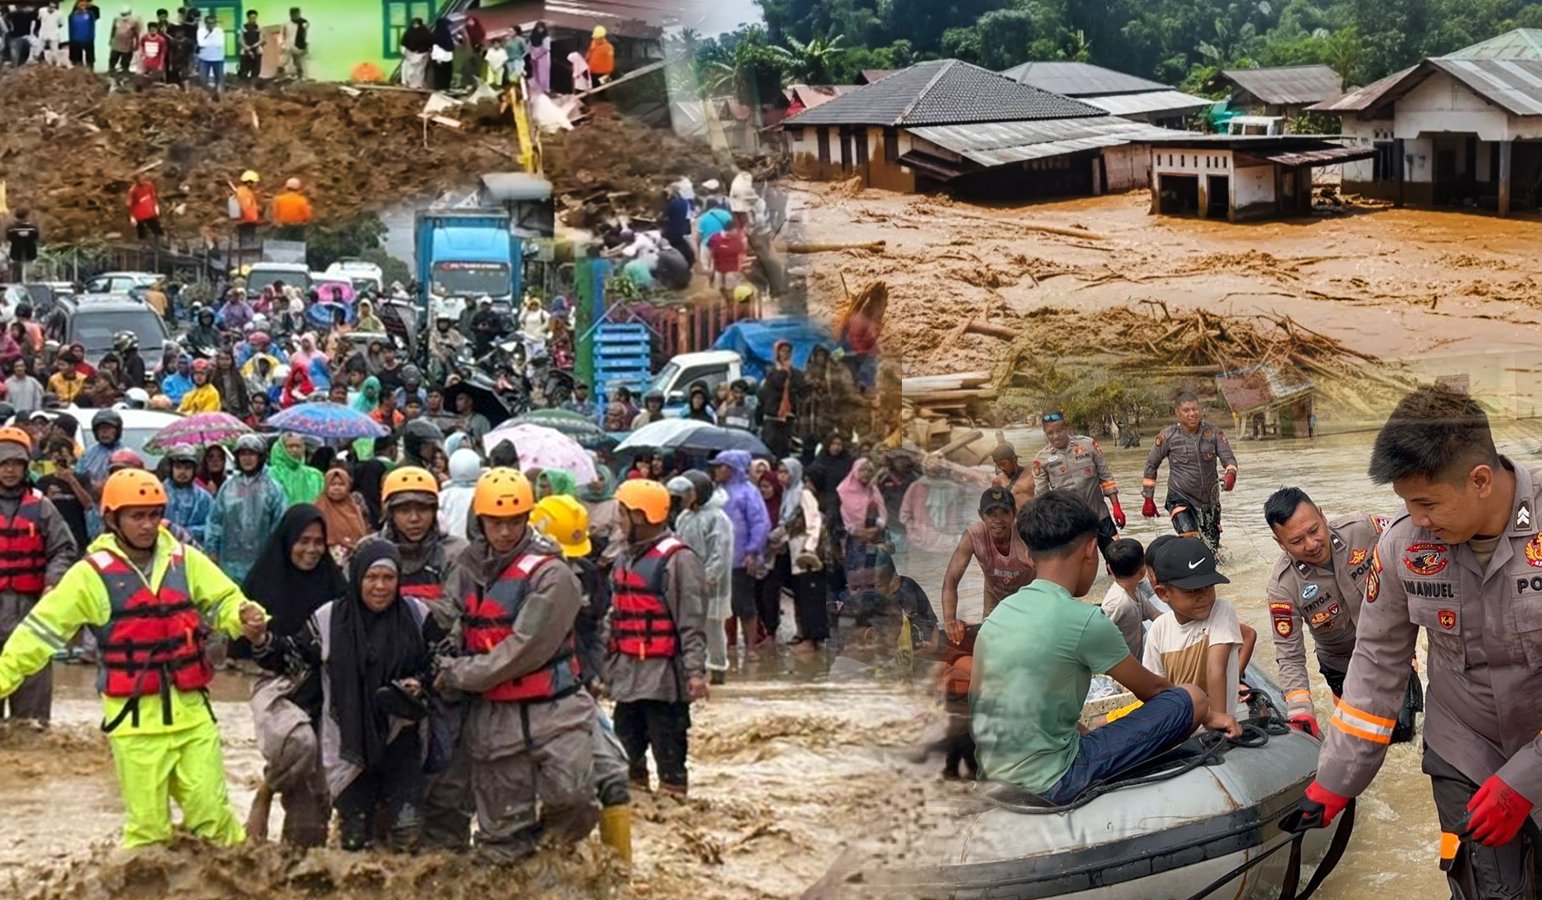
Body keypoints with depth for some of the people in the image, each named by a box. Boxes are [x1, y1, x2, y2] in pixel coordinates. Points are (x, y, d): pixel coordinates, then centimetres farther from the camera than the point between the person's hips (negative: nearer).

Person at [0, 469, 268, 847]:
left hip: (192, 711, 2)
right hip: (136, 719, -2)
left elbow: (224, 601, 7)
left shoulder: (185, 560, 5)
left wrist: (246, 619, -16)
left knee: (211, 812, 3)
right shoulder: (93, 574, -3)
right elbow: (42, 630, 0)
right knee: (149, 825, 3)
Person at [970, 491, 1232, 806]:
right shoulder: (1084, 621, -14)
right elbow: (1150, 688, 1)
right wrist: (1202, 713, 19)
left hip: (993, 778, 8)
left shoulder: (999, 614, 7)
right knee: (1192, 698, 0)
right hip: (1051, 785, -8)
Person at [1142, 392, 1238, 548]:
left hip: (1209, 500, 3)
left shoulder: (1213, 433, -4)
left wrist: (1230, 474, -34)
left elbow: (1228, 457, -9)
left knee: (1212, 547, 12)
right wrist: (1148, 499, 3)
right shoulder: (1168, 436, -8)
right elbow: (1151, 465, 2)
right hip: (1180, 499, -3)